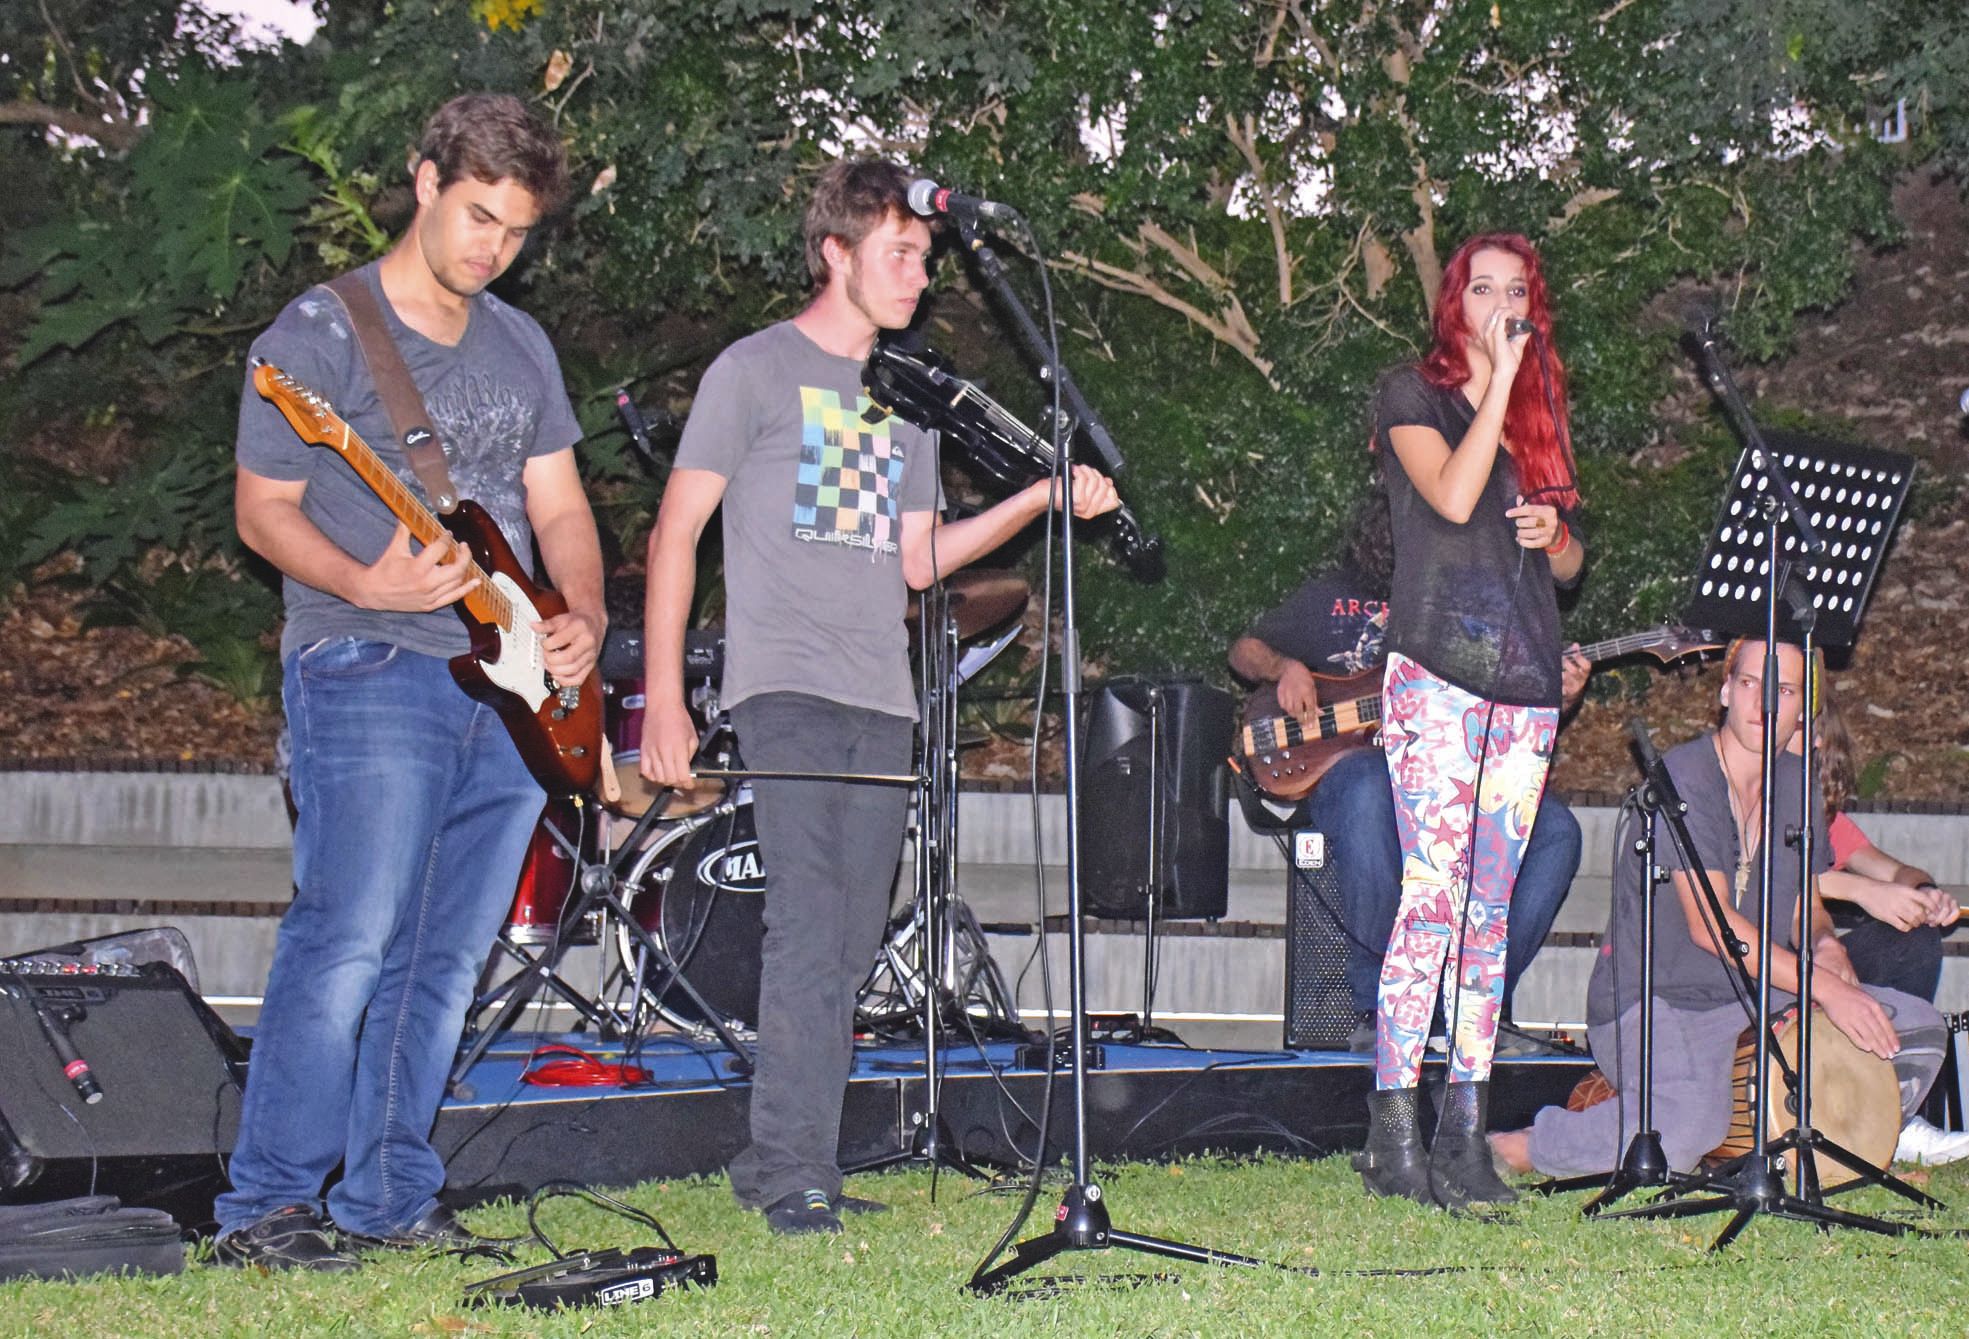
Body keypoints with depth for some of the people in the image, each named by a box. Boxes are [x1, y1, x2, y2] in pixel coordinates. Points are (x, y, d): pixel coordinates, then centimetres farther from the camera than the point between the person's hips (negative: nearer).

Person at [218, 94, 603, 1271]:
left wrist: (583, 616, -1)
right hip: (367, 670, -6)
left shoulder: (522, 348, 17)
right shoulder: (321, 332, -2)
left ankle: (389, 1196, 15)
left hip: (511, 687, 6)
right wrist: (367, 585, -21)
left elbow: (560, 507, 18)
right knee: (349, 940, -14)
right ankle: (267, 1206, -8)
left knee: (446, 957, 7)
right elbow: (264, 509, -4)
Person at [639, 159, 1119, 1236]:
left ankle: (775, 1161, 12)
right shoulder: (757, 370, 3)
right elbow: (676, 532, 1)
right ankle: (793, 1171, -14)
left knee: (850, 943, 4)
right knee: (808, 928, -16)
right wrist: (663, 696, -6)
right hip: (785, 689, -6)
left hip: (882, 703, 6)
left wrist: (1040, 500, 8)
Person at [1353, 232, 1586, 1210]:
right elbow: (1453, 497, -14)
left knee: (1490, 909, 4)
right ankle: (1393, 1136, -10)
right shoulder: (1411, 395, 4)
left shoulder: (1538, 412, 20)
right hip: (1436, 671, -6)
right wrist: (1499, 382, -9)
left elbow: (1568, 565, 24)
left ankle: (1464, 1130, 7)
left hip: (1524, 683, 6)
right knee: (1431, 897, -13)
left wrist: (1554, 532, 2)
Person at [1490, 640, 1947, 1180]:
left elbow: (1806, 907, 18)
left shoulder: (1796, 786, 8)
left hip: (1758, 995, 8)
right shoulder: (1685, 775, -17)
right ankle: (1518, 1148, -13)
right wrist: (1824, 987, -29)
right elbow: (1708, 923, -25)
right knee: (1689, 1127, -36)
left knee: (1919, 1029, -1)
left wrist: (1824, 944, -7)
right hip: (1648, 1001, -8)